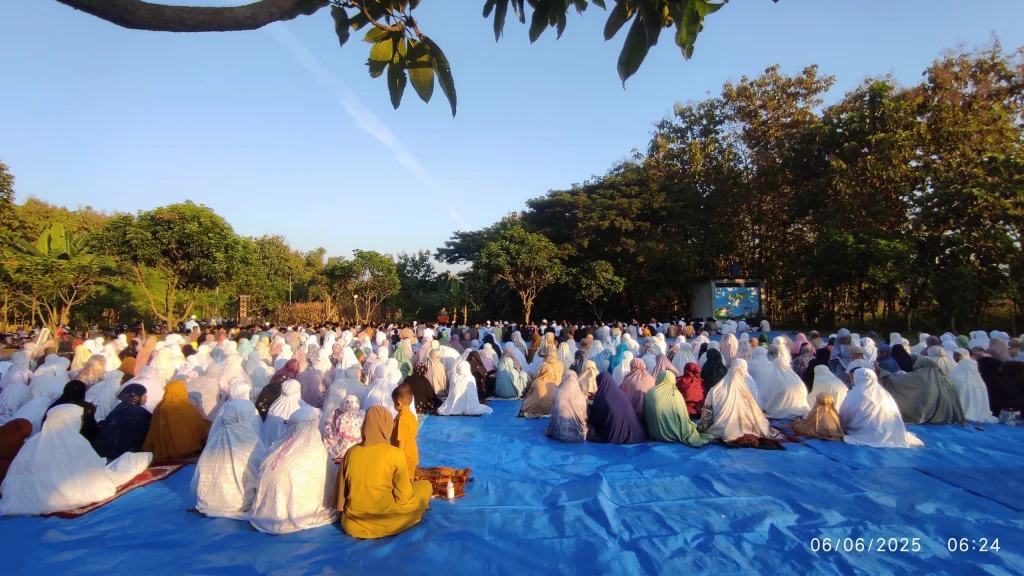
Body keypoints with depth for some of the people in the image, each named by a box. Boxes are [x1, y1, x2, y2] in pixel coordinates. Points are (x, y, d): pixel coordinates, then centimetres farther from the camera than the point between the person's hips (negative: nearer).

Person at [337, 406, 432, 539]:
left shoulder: (351, 452, -2)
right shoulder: (395, 454, -14)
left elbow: (342, 490, 7)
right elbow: (403, 496, -9)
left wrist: (344, 511, 22)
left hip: (353, 523, 5)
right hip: (383, 521, -4)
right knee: (426, 486, 11)